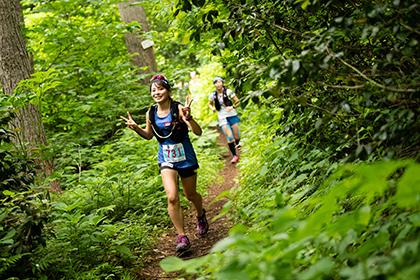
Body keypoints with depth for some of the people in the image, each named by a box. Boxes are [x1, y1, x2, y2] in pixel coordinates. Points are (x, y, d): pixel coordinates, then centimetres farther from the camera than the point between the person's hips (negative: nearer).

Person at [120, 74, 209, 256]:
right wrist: (135, 128, -6)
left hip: (185, 157, -2)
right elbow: (148, 135, 13)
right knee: (172, 198, -16)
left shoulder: (178, 109, -17)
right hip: (166, 159, 2)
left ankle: (201, 216, 50)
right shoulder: (151, 114, -4)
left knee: (190, 195, 16)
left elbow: (198, 132, -22)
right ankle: (182, 238, -5)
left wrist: (188, 117, -39)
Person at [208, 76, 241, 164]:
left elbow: (237, 101, -3)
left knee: (237, 136, 6)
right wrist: (212, 108, -6)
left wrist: (232, 107, -20)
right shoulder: (213, 95, -3)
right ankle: (235, 155, 0)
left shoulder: (228, 92, -10)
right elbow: (210, 104, 15)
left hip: (232, 116, 0)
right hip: (222, 118, 0)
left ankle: (237, 145, 43)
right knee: (229, 137, -12)